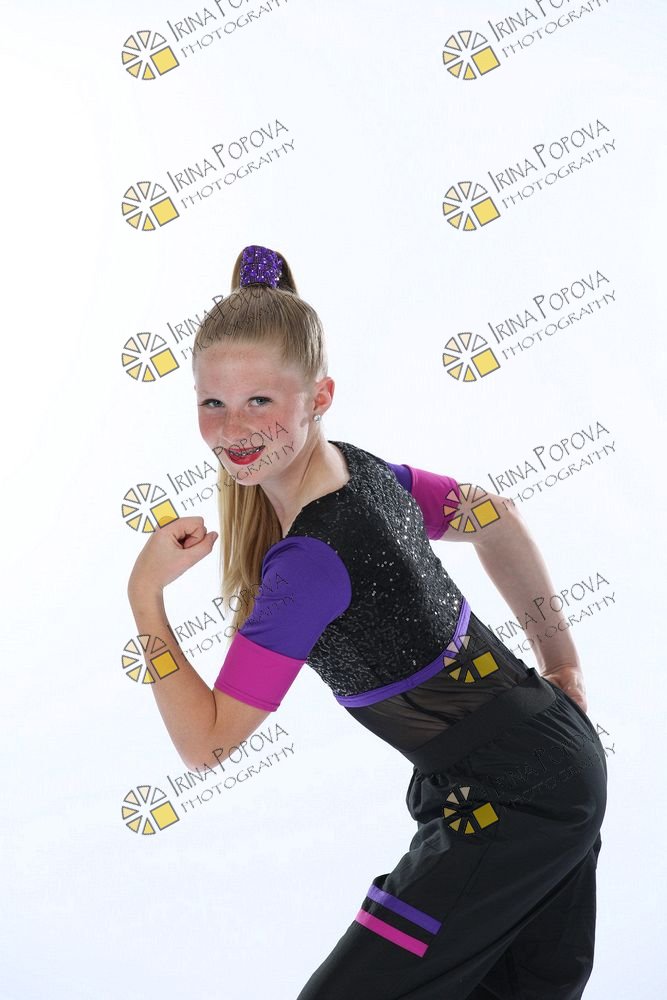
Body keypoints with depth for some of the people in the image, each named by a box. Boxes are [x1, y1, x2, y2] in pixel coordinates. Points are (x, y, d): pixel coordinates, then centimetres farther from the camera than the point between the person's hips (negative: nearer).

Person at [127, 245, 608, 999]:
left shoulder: (311, 561, -27)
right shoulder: (365, 469, -4)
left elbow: (204, 742, -20)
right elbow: (493, 520, 12)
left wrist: (144, 593, -17)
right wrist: (561, 662, 19)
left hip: (513, 805, -9)